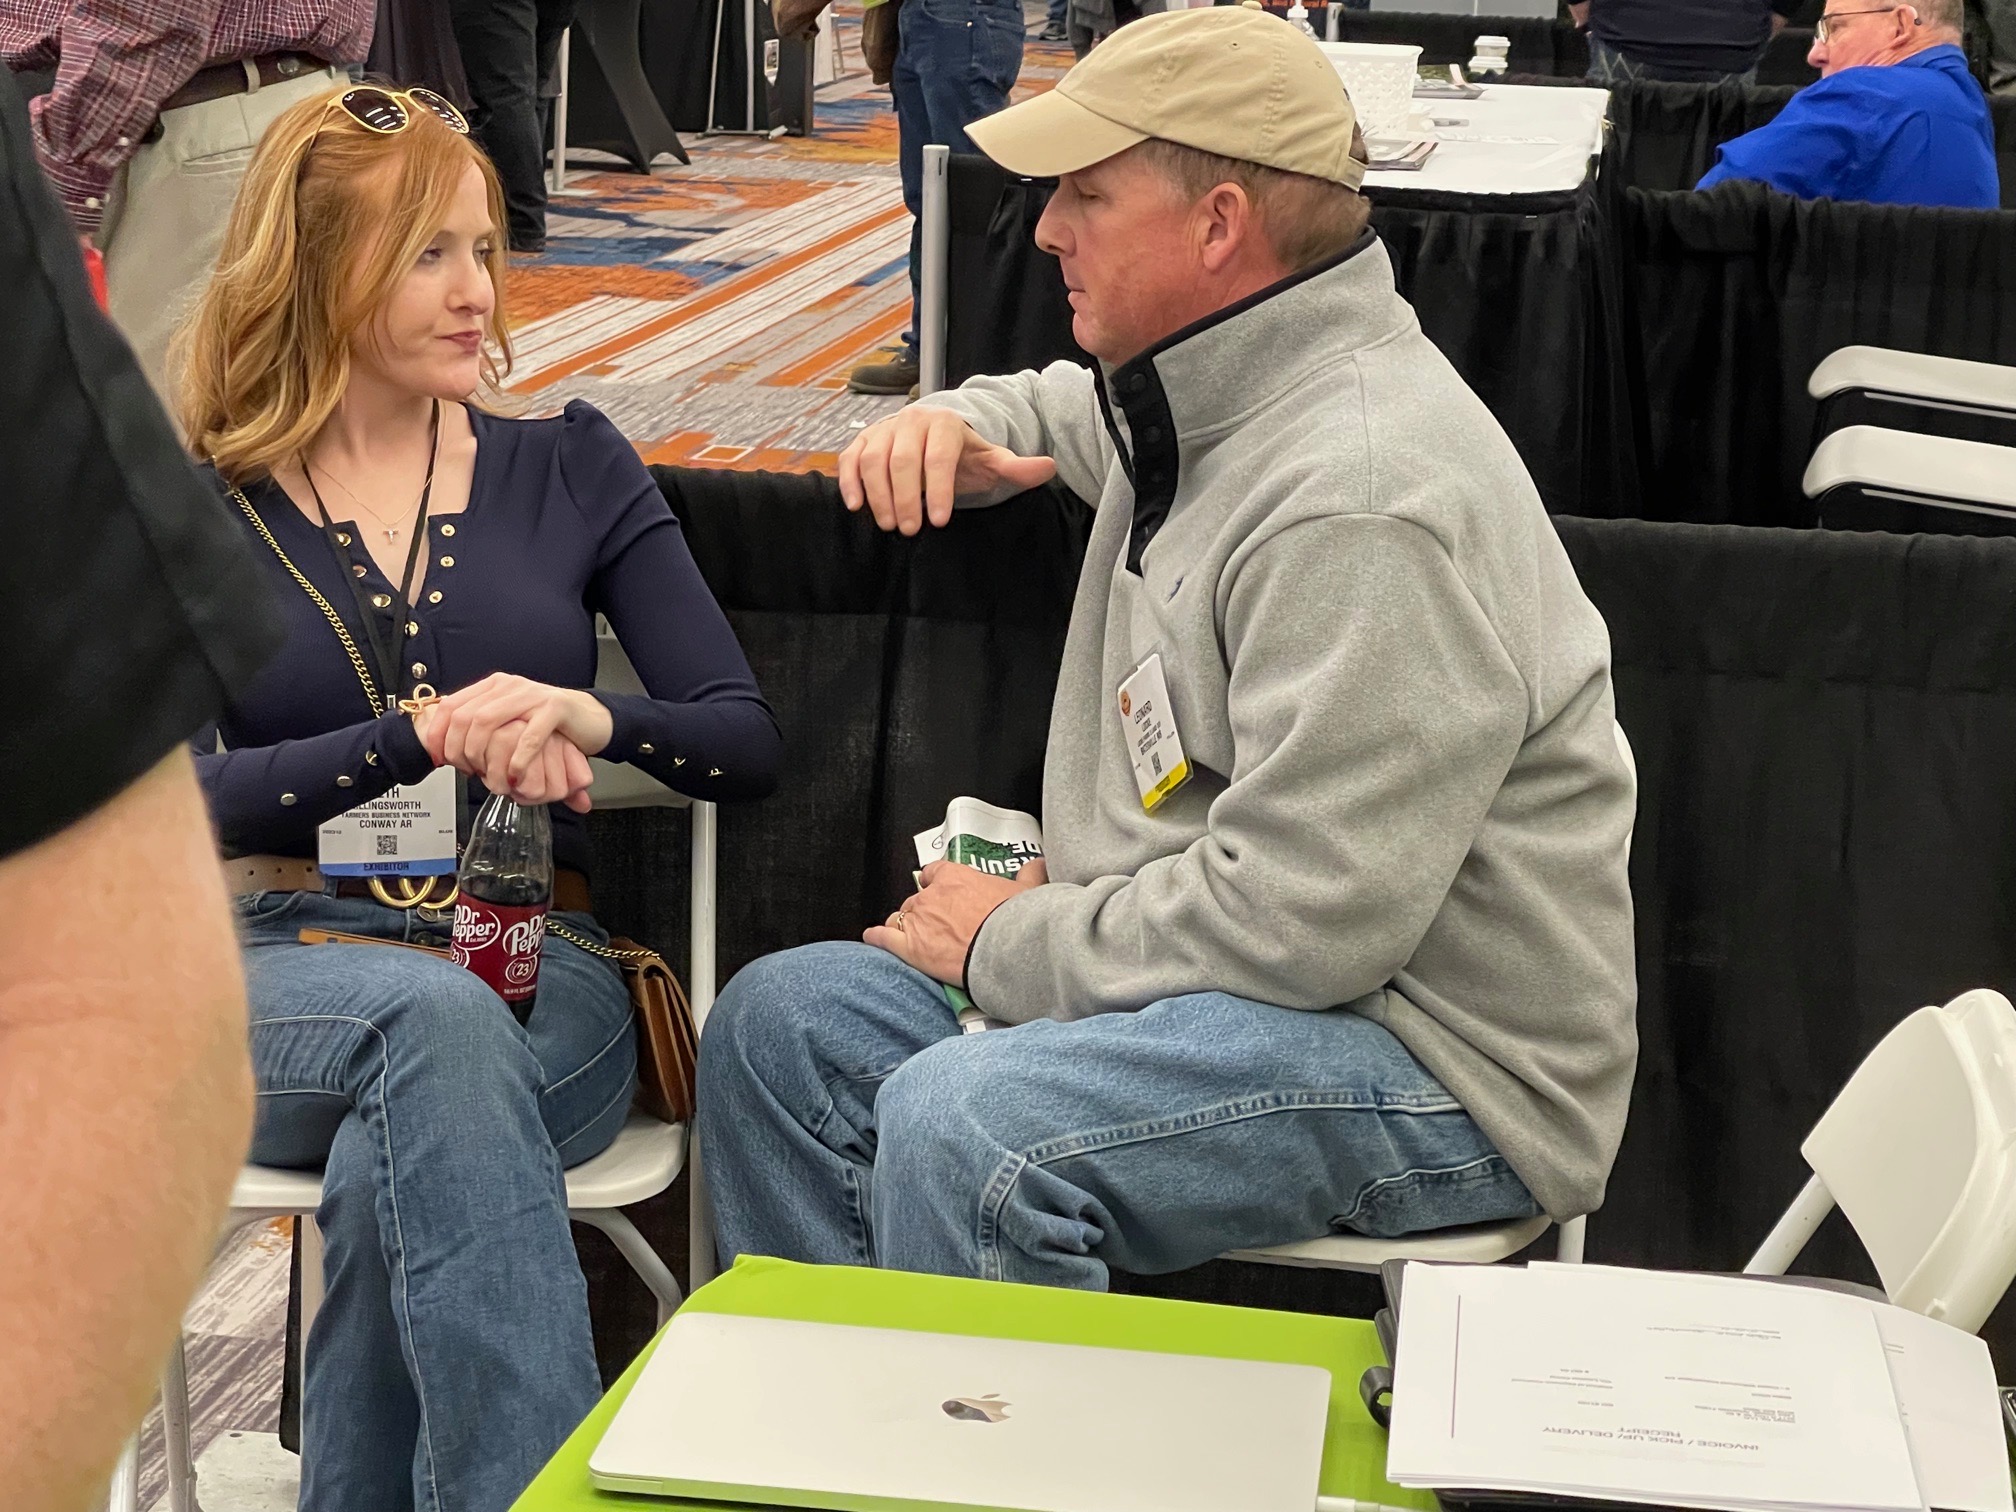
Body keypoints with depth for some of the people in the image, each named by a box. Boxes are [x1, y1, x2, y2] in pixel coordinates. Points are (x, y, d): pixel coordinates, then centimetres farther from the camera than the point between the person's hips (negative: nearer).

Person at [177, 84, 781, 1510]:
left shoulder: (569, 465, 11)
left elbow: (750, 742, 6)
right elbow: (190, 795, -6)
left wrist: (592, 720, -16)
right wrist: (434, 732, -20)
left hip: (539, 968, 1)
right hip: (286, 964, -1)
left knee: (393, 1165, -34)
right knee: (437, 1016, -37)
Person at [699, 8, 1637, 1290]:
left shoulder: (1366, 506, -24)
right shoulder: (1203, 396, 9)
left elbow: (1305, 920, -28)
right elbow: (1076, 411, 36)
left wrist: (1011, 943, -13)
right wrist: (959, 426, 10)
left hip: (1439, 1061, -10)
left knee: (958, 1128, -33)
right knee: (782, 1025, 6)